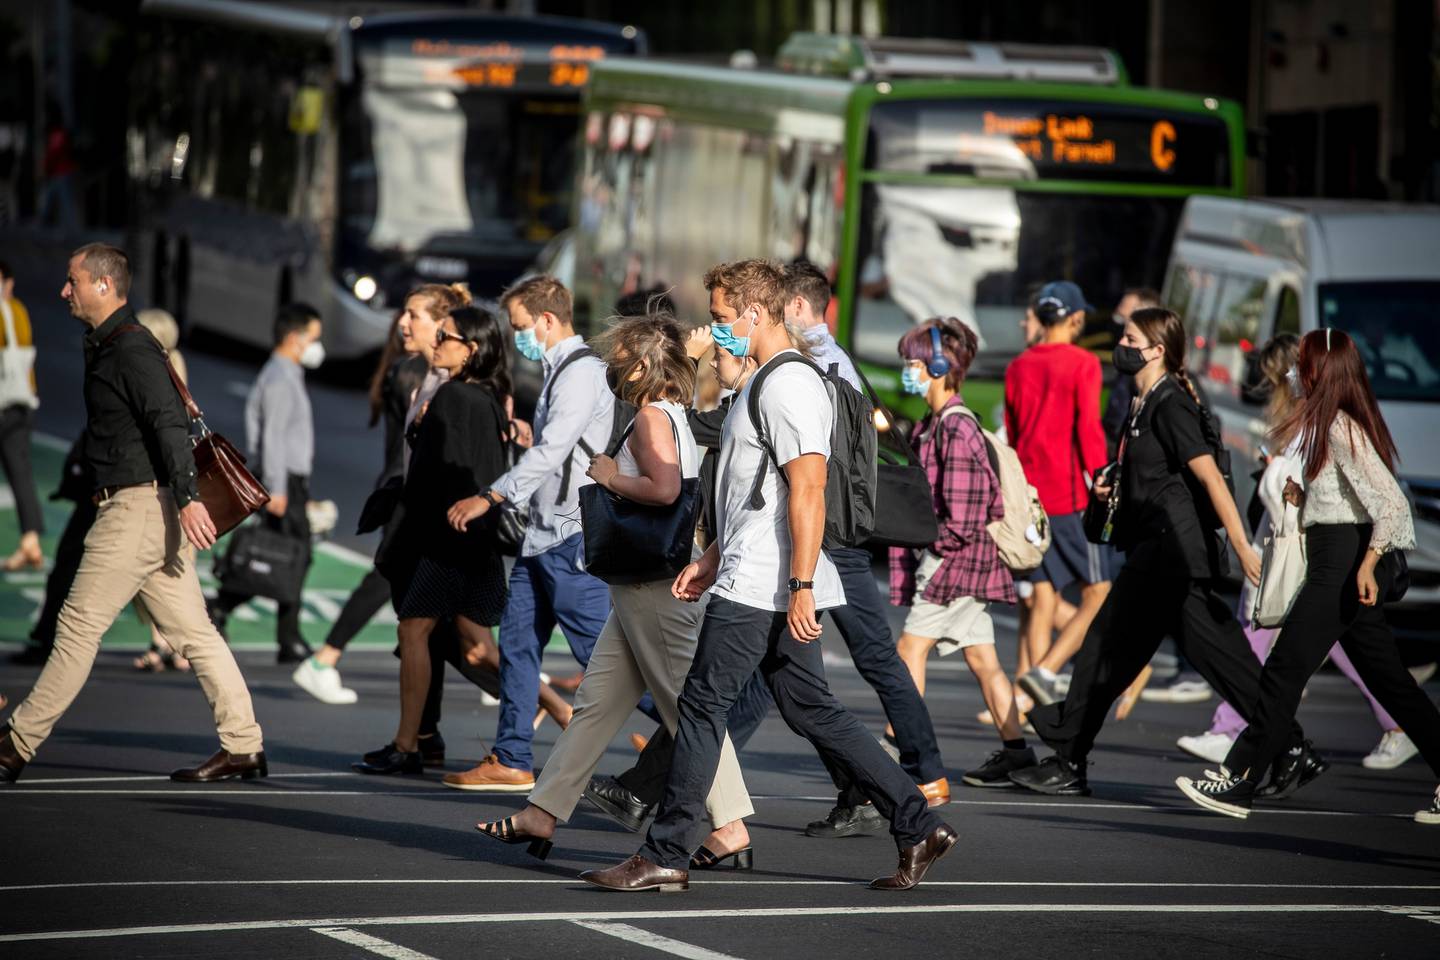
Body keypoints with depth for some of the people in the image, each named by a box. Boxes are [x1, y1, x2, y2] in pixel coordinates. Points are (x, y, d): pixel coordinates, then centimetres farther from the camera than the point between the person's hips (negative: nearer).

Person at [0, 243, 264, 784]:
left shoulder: (130, 350, -13)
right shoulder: (106, 347, 19)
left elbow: (169, 424, -24)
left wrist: (187, 497, -34)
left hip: (140, 505, -10)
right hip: (144, 508, 10)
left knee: (79, 625, -6)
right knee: (191, 631, 7)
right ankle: (243, 748, 5)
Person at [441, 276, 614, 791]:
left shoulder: (582, 372, -14)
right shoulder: (559, 372, 17)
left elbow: (551, 450, -23)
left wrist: (491, 497, -23)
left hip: (570, 536, -10)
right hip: (543, 534, 10)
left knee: (602, 651, -8)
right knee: (517, 642, 9)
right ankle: (511, 760, 13)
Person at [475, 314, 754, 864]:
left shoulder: (652, 417, -14)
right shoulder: (671, 415, 16)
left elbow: (663, 488, -28)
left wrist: (610, 477, -12)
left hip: (655, 587, -10)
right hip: (642, 587, 10)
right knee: (597, 700, 11)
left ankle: (731, 829, -4)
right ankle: (543, 813, 13)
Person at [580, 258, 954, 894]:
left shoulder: (788, 387, -14)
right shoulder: (769, 383, 20)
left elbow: (807, 491, -22)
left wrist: (800, 587, -25)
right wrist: (711, 560, 25)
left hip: (759, 591, -10)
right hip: (758, 583, 10)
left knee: (703, 705, -5)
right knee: (811, 710, 10)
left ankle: (665, 855, -1)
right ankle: (917, 828, 9)